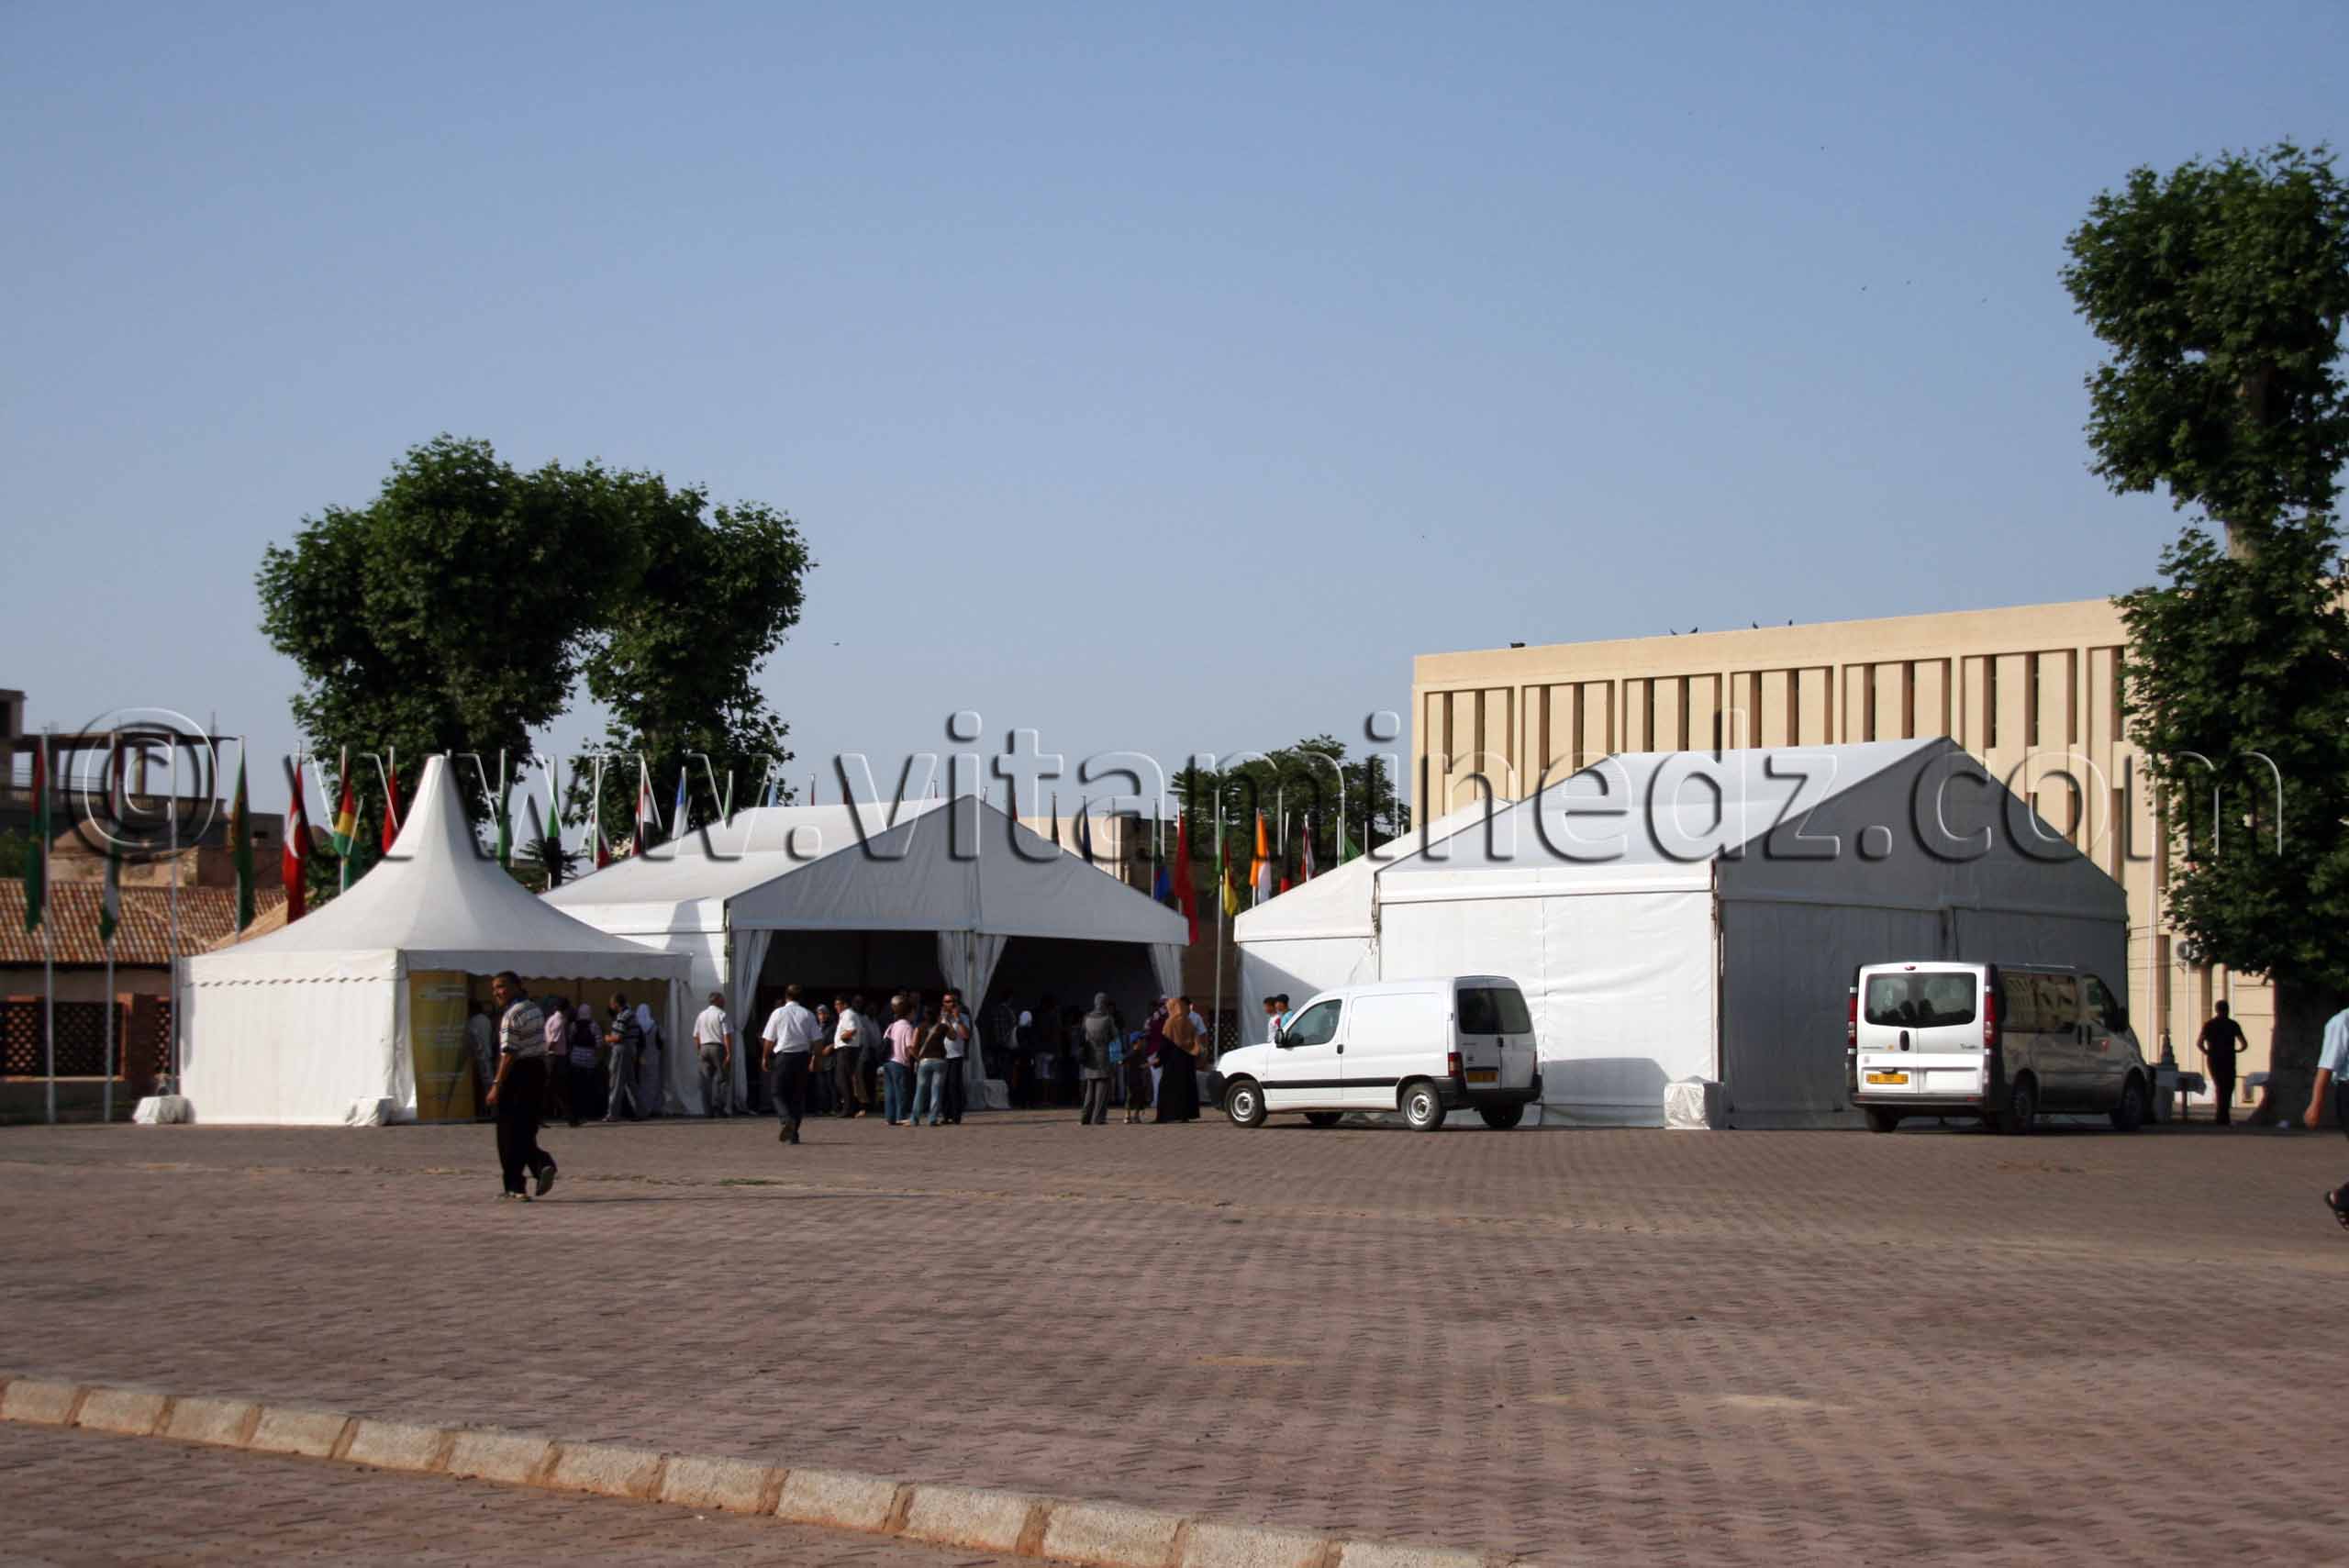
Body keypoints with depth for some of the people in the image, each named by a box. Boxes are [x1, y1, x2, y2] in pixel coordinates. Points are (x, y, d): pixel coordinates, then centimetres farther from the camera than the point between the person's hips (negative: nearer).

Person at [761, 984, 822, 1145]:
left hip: (782, 1056, -2)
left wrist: (766, 1058, 11)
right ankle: (794, 1133, 9)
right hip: (802, 1057, 2)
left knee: (779, 1094, 4)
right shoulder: (808, 1015, 3)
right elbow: (815, 1041, 1)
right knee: (798, 1095, 10)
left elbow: (770, 1040, -1)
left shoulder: (777, 1013, -1)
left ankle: (787, 1119, -24)